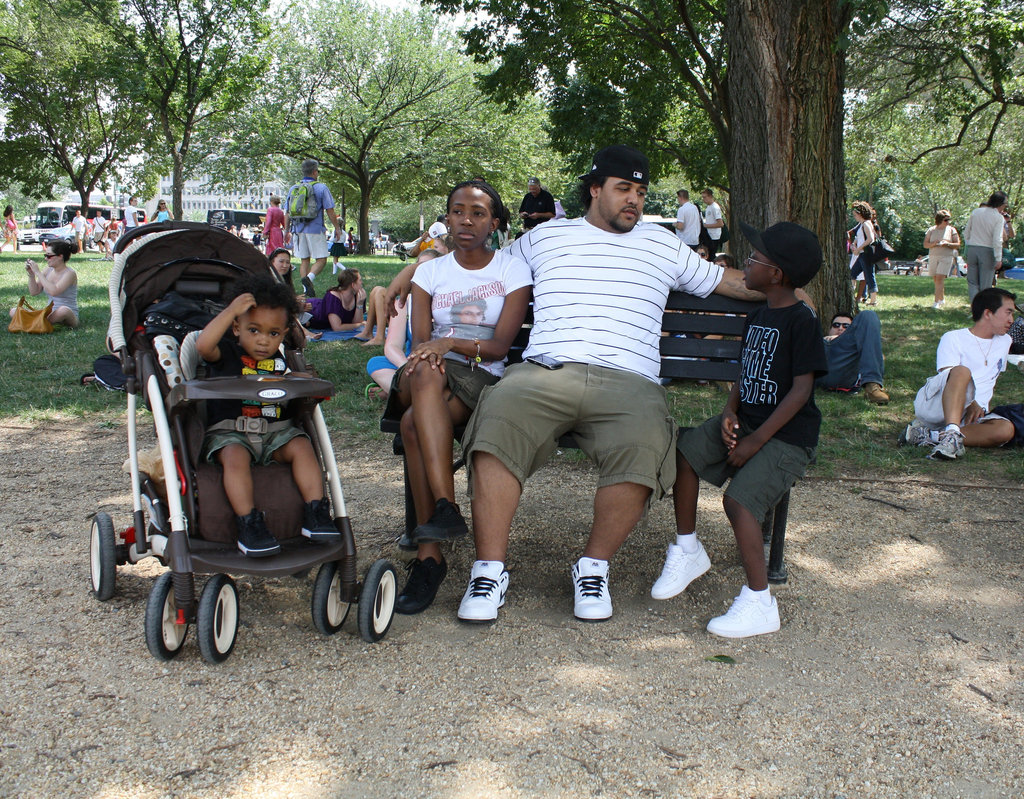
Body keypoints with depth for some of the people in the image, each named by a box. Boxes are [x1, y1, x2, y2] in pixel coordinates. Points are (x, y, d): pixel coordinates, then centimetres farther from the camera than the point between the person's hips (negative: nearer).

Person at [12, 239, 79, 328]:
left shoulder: (70, 273, -12)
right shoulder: (48, 271, 7)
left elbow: (54, 291, -28)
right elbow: (34, 292, 9)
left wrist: (38, 272, -22)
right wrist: (31, 274, -6)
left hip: (69, 317, -6)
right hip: (50, 314, 6)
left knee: (63, 310, -43)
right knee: (13, 311, -7)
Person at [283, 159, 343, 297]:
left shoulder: (293, 188, 10)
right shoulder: (321, 188, -4)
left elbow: (287, 212, 12)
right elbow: (330, 211, -5)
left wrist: (286, 231, 19)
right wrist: (337, 228, 4)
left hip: (298, 229, 5)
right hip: (315, 229, -5)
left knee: (304, 260, 11)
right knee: (321, 260, -1)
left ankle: (306, 291, 7)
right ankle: (309, 278, -27)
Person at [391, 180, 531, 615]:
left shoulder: (513, 269, 7)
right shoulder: (430, 271, 16)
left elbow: (499, 345, -5)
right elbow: (419, 340, 2)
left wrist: (450, 342, -23)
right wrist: (427, 353, -23)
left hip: (482, 379, -2)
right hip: (427, 379, 2)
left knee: (415, 423, -34)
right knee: (425, 371, -38)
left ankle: (428, 554, -36)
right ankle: (445, 509, -46)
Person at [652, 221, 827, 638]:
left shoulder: (801, 320, -14)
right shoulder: (758, 317, 12)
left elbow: (801, 389, -18)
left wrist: (757, 440, -20)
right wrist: (729, 414, -5)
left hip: (787, 434, -8)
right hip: (746, 421, 8)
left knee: (738, 498, -25)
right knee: (685, 451, -9)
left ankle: (759, 603, -16)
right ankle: (688, 551, 6)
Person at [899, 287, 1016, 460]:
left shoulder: (1005, 342, 22)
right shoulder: (953, 338, 3)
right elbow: (949, 377, -10)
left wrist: (981, 408, 15)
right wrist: (970, 403, -25)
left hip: (973, 412, 5)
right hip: (934, 405, -5)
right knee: (962, 371, -35)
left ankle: (927, 435, -33)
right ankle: (951, 433, -53)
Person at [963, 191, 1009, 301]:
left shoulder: (975, 212, 5)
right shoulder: (999, 218, -9)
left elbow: (966, 233, 12)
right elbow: (997, 240, -14)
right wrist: (998, 259, -10)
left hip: (972, 249, 3)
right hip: (987, 251, -3)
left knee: (972, 283, 8)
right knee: (986, 285, 5)